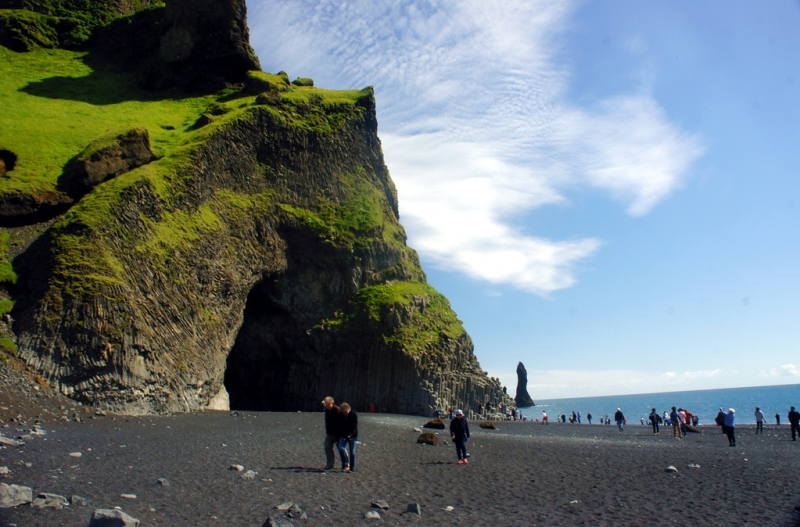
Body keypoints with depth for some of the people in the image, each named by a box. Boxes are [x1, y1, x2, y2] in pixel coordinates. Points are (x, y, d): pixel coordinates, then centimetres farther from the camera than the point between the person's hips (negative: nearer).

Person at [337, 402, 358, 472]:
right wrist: (338, 435, 5)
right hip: (343, 436, 3)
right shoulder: (340, 415, -1)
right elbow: (339, 426, 9)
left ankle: (352, 468, 10)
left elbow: (355, 426, -15)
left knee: (352, 452, -1)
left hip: (352, 436, -3)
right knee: (341, 448, -18)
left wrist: (350, 435, -26)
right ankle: (346, 465, -6)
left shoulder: (354, 415, -11)